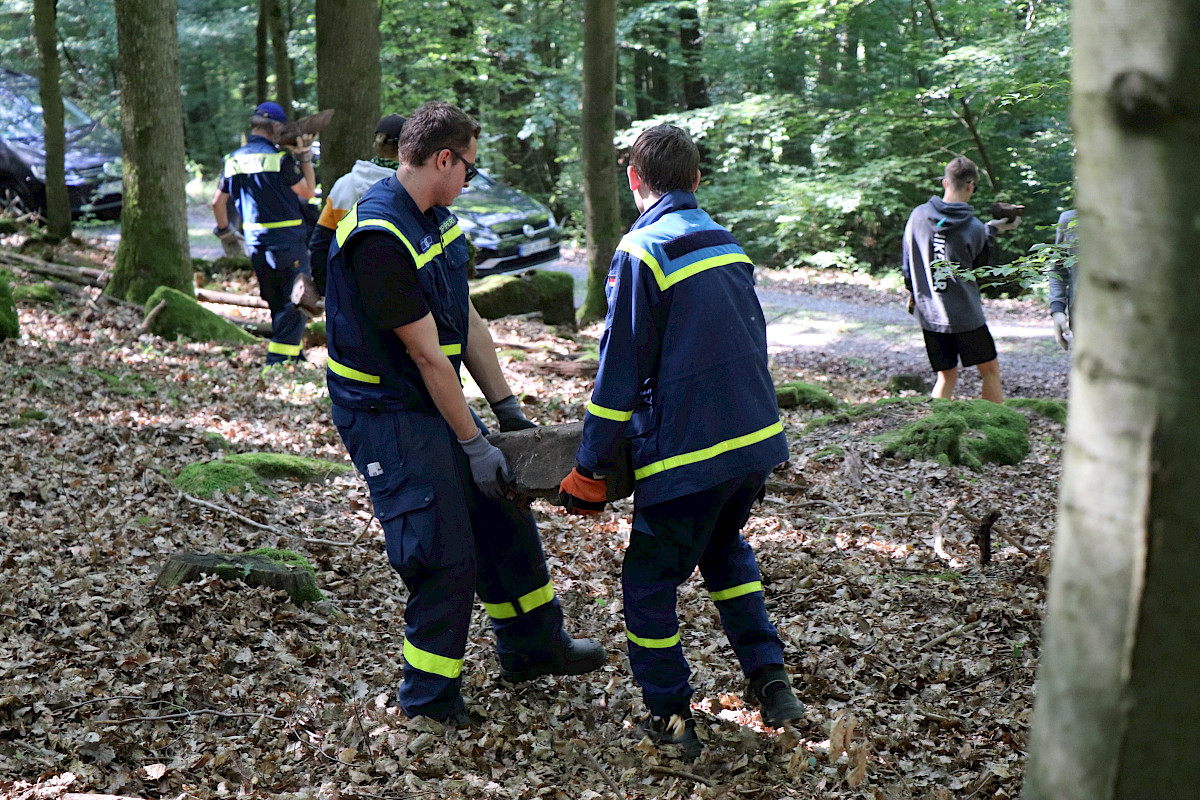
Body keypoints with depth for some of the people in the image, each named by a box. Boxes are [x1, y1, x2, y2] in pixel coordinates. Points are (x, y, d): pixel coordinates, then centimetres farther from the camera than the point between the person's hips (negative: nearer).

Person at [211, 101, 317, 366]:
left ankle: (294, 354, 26)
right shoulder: (278, 158, -12)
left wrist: (224, 230, 30)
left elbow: (217, 201, 15)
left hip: (255, 242, 7)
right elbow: (308, 192, -3)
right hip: (286, 239, -7)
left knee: (277, 303, 18)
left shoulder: (234, 159, 8)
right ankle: (278, 360, -7)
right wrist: (305, 157, 2)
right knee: (295, 302, -1)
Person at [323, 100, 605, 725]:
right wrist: (474, 446, -18)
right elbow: (426, 354, -23)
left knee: (504, 514, 18)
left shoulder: (436, 219, 7)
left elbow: (466, 322, 10)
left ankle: (533, 646, 36)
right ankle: (429, 698, 9)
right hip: (386, 412, -10)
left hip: (437, 402, 10)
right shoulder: (379, 237, -25)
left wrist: (508, 409, 9)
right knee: (446, 553, -8)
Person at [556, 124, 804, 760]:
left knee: (649, 577, 9)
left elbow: (620, 369, -13)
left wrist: (589, 471, -7)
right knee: (724, 546, 29)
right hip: (758, 441, 8)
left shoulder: (641, 252, -12)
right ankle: (770, 680, 24)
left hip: (687, 452, -7)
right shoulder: (727, 243, 10)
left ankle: (670, 717, 15)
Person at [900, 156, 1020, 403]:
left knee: (946, 377, 15)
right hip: (966, 315, -4)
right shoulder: (974, 228, -12)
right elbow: (979, 266, 4)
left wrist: (913, 294, 23)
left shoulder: (918, 215, -2)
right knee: (990, 370, 13)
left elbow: (907, 264, 7)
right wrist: (992, 229, 10)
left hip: (929, 315, 4)